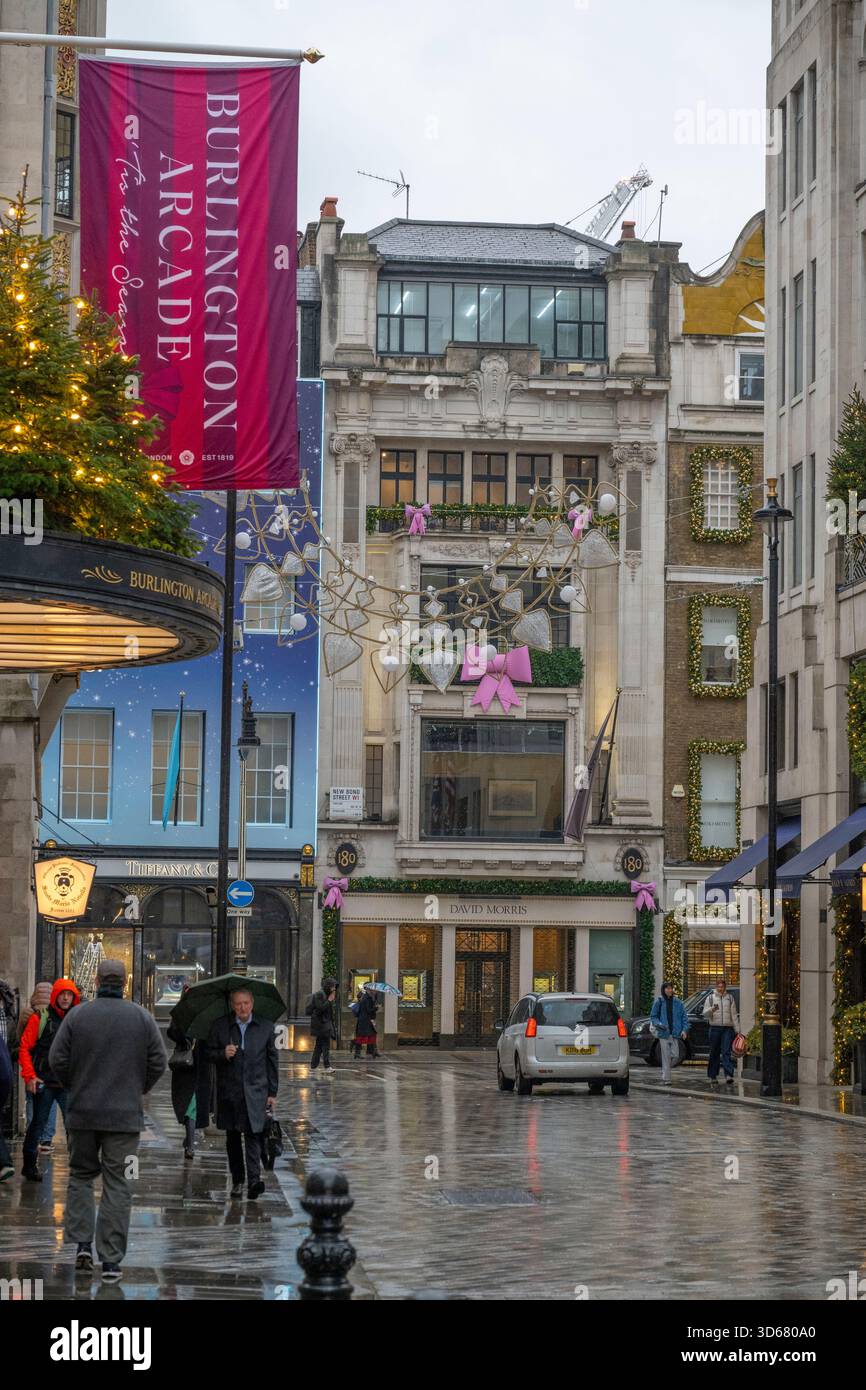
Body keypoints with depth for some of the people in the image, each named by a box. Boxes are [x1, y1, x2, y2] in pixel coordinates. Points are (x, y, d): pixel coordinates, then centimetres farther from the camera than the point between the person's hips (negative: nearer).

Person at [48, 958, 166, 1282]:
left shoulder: (77, 1015, -3)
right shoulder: (142, 1018, -1)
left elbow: (57, 1060, -4)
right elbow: (158, 1063, -1)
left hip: (82, 1111, 0)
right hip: (125, 1114, 0)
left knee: (80, 1176, 17)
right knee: (117, 1186, 2)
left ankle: (82, 1245, 4)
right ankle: (111, 1260, 0)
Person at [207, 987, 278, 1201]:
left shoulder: (265, 1027, 4)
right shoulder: (220, 1026, 3)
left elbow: (271, 1060, 8)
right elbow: (210, 1053, 6)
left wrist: (272, 1092, 6)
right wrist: (223, 1054, -17)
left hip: (255, 1092, -2)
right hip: (229, 1092, 2)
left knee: (253, 1136, -12)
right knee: (233, 1138, 9)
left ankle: (254, 1181, -18)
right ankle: (237, 1180, 19)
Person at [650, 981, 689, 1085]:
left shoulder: (678, 1002, 7)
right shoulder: (659, 1002, 3)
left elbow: (684, 1017, 8)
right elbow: (653, 1017, 6)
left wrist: (684, 1030, -4)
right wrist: (659, 1024, -12)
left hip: (675, 1033, 2)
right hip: (663, 1033, -2)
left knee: (674, 1055, -1)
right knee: (666, 1057, -5)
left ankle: (665, 1072, 26)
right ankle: (665, 1079, -1)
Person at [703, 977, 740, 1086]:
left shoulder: (730, 998, 11)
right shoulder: (711, 998, 7)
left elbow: (734, 1015, 12)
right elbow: (705, 1013, 1)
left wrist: (737, 1030, 8)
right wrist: (712, 1009, -21)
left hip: (727, 1028, 0)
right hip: (715, 1028, 0)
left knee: (726, 1052, -11)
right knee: (714, 1053, 4)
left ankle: (729, 1076, -20)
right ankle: (713, 1077, 11)